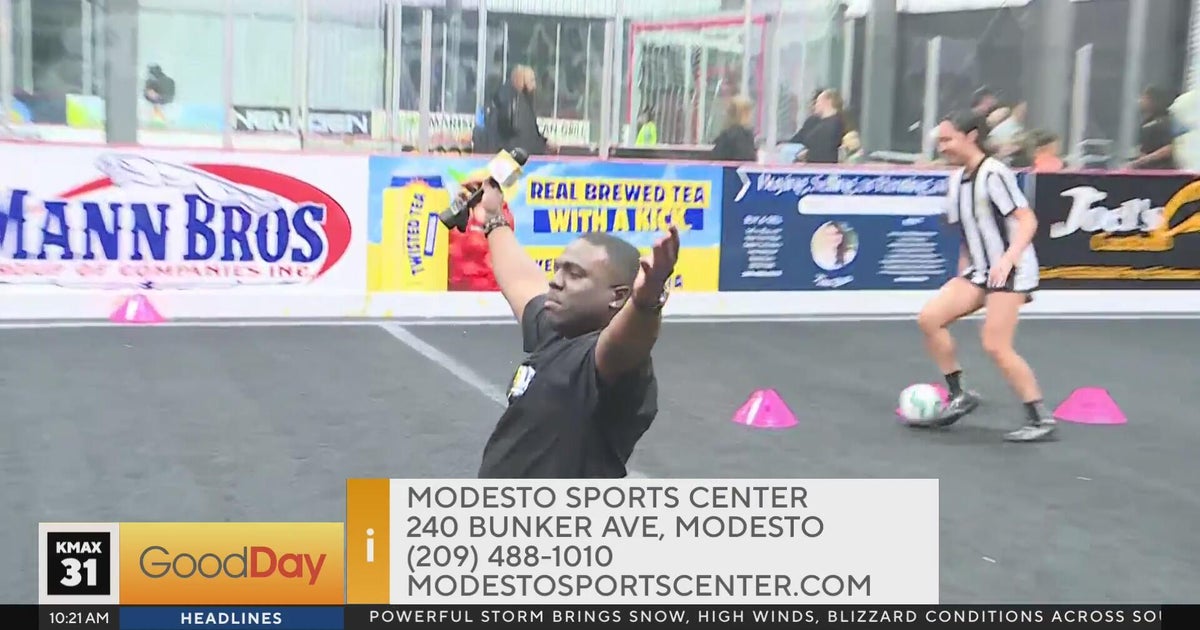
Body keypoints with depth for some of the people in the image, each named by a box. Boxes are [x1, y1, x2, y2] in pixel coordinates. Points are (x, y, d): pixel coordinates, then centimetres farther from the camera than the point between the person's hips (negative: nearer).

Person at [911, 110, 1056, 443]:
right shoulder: (957, 178, 9)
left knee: (995, 346, -14)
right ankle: (959, 396, 8)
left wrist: (1008, 259, -32)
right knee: (929, 318, -2)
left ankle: (1040, 419, 0)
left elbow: (1027, 219, -19)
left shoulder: (993, 174, -16)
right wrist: (965, 265, 19)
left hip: (1010, 271, -9)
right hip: (979, 271, 9)